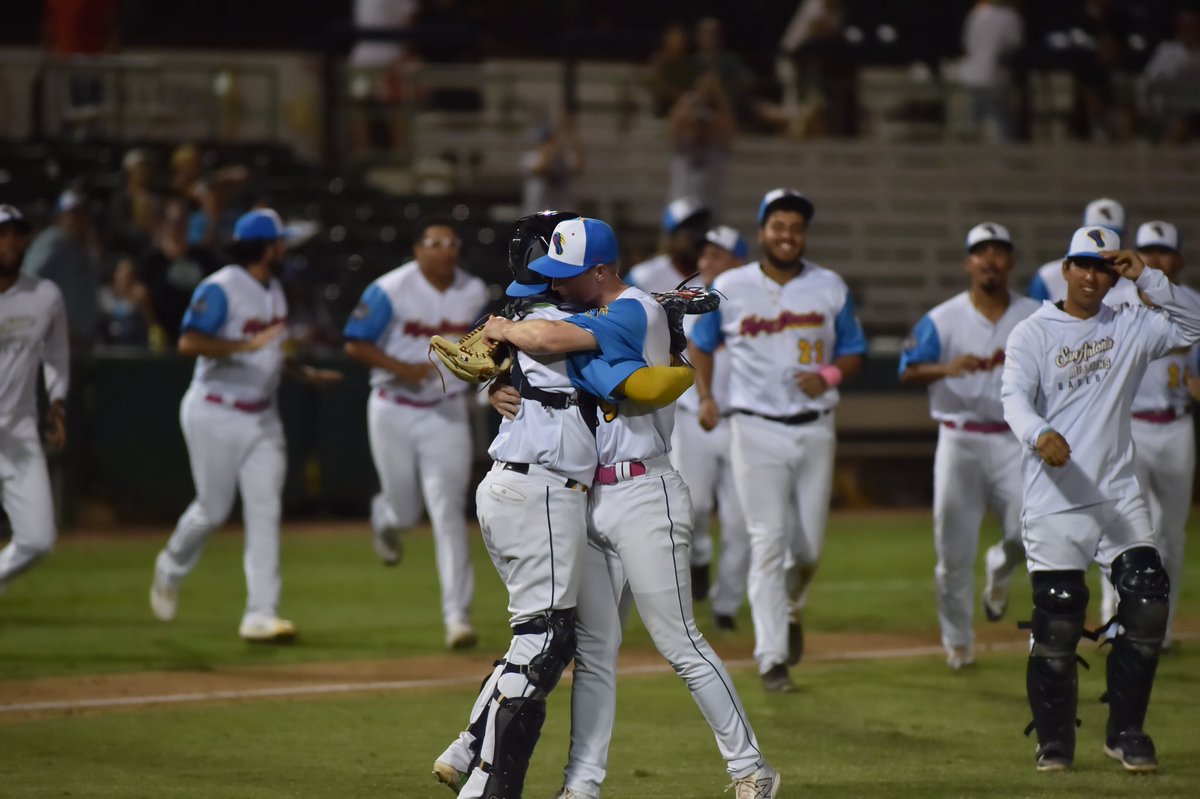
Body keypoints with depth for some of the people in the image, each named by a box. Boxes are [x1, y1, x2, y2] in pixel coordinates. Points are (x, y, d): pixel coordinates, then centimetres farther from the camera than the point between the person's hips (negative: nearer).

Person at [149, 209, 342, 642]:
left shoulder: (274, 290, 12)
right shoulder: (220, 289, -15)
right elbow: (189, 342, -27)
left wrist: (304, 373, 11)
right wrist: (248, 344, -33)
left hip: (262, 417, 7)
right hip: (215, 415, -7)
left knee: (265, 511, -3)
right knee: (214, 508, 2)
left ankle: (261, 614, -5)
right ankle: (171, 569, 33)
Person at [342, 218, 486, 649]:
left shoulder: (474, 293, -1)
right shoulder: (390, 290, -14)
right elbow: (355, 344, -12)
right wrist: (403, 368, -24)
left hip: (447, 414, 1)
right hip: (393, 412, -1)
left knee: (448, 510, -10)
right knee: (405, 510, 9)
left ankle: (457, 615, -12)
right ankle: (384, 518, 50)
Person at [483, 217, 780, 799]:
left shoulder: (634, 313, -14)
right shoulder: (597, 319, 15)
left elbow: (550, 339, -26)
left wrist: (504, 331, -7)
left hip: (642, 495, -9)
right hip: (593, 501, 9)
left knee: (679, 643, -6)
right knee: (592, 651, 7)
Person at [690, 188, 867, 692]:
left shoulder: (830, 288, 5)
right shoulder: (729, 289, 1)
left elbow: (854, 353, 11)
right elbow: (701, 343, 14)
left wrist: (830, 375, -11)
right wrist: (705, 396, -2)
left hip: (814, 428, 2)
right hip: (756, 429, -2)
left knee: (809, 545, 4)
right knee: (768, 542, -8)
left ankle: (791, 608, 37)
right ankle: (772, 657, -6)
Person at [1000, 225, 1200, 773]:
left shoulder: (1129, 328, 11)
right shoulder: (1032, 335, 0)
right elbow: (1014, 398, -15)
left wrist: (1148, 280, -7)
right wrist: (1039, 434, -36)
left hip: (1118, 498, 3)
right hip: (1053, 505, -3)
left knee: (1148, 604, -8)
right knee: (1057, 624, -5)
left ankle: (1125, 733, 5)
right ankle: (1054, 741, 10)